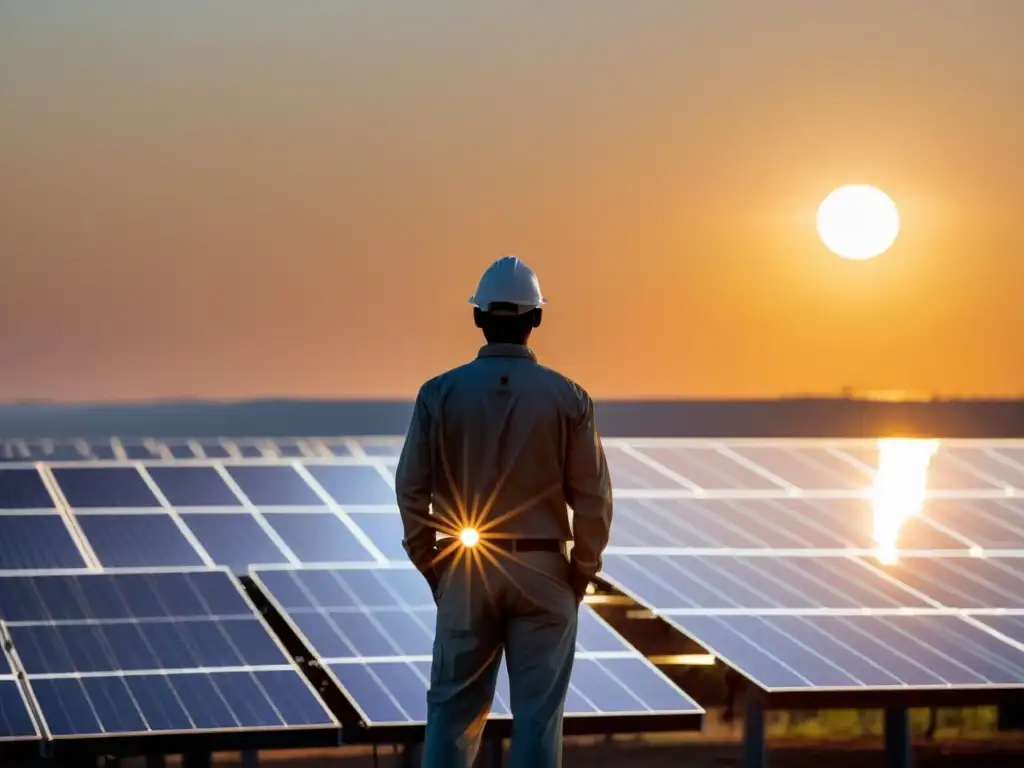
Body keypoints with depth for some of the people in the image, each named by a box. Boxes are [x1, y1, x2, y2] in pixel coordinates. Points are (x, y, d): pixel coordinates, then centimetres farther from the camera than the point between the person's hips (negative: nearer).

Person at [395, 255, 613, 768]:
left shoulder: (440, 393, -4)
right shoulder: (567, 397, -5)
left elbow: (411, 487, -3)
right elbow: (592, 497, -5)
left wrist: (429, 565, 7)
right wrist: (581, 573, 5)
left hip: (465, 571, 1)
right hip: (543, 572, -1)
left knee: (453, 708, 9)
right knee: (537, 712, 4)